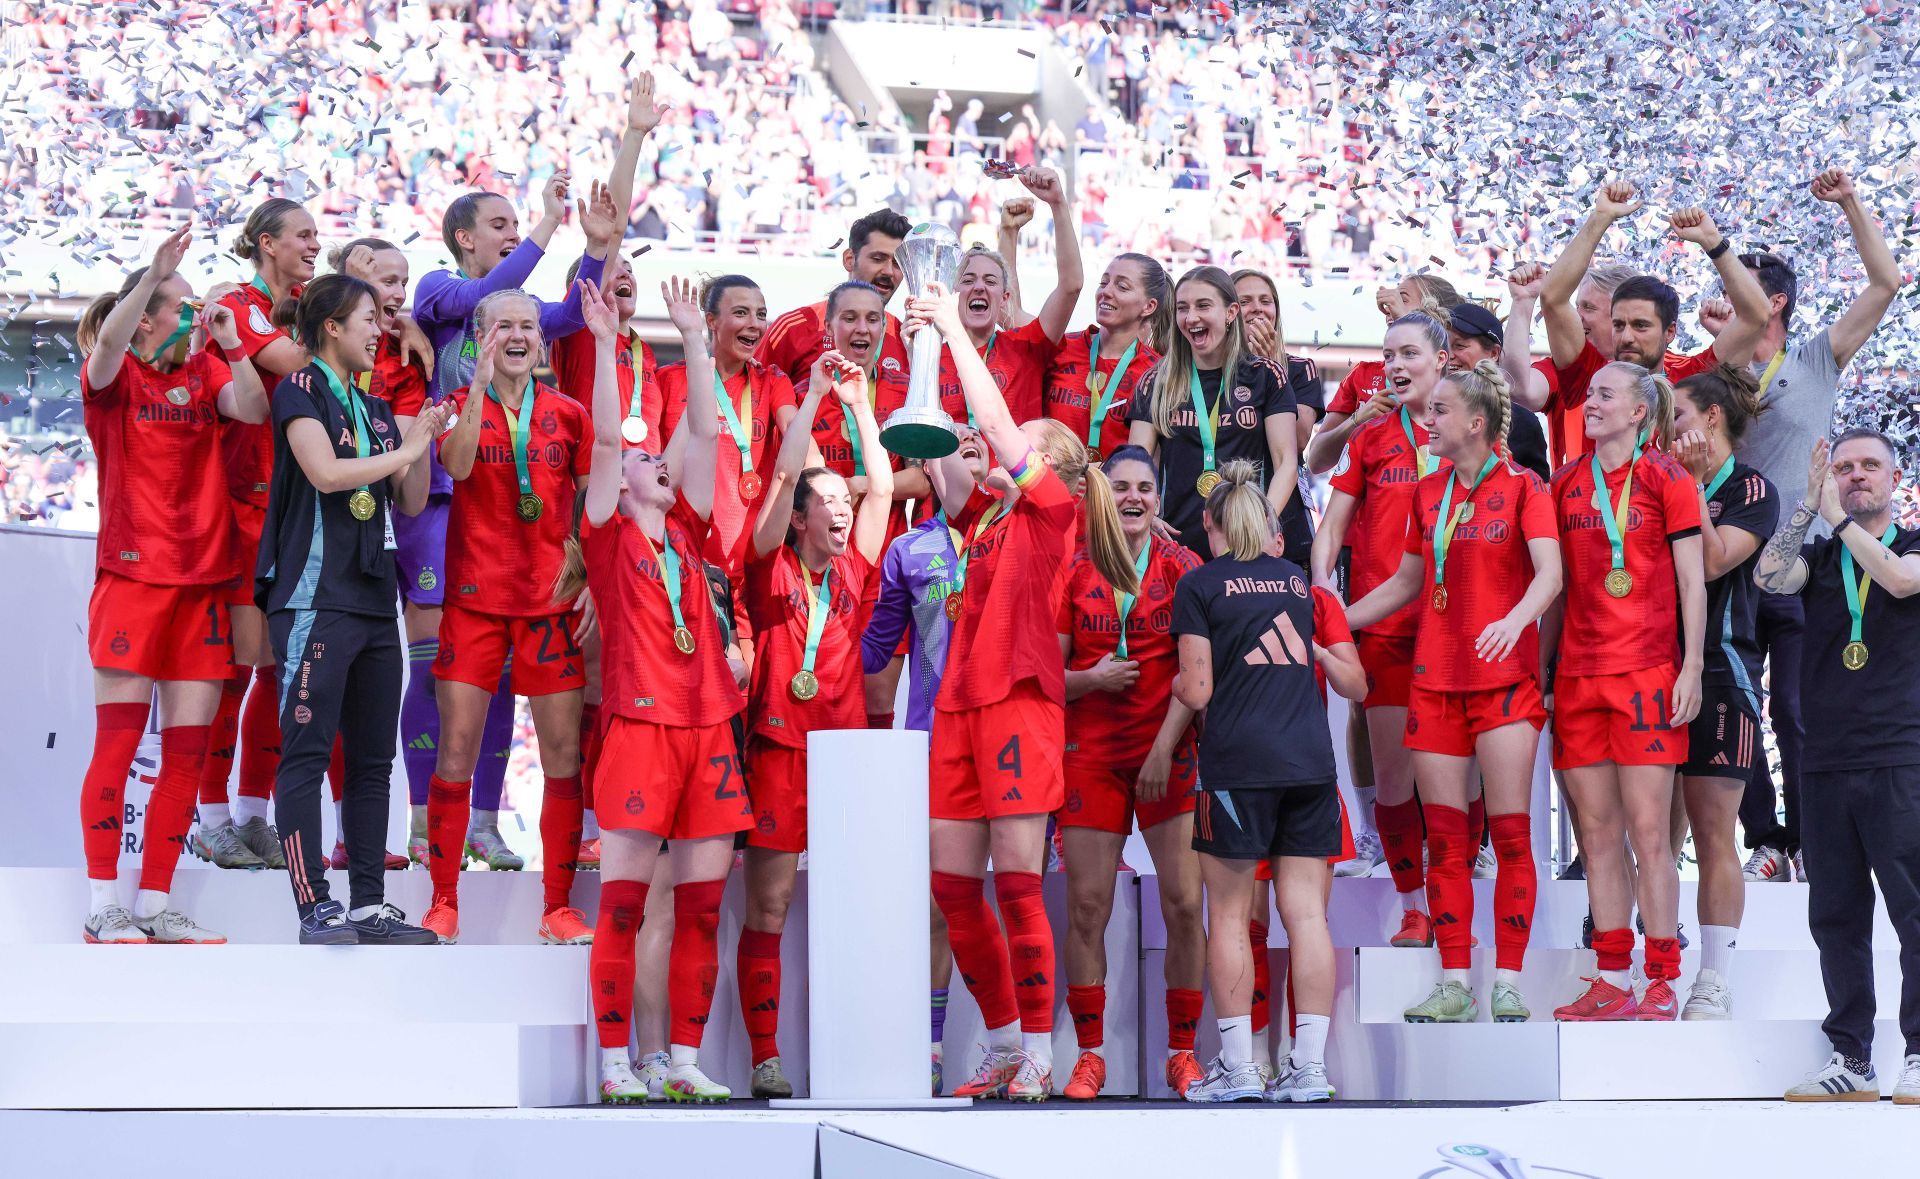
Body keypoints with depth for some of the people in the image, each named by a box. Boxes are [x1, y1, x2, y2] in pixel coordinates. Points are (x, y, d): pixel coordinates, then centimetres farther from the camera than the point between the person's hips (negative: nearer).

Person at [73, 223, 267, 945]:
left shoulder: (203, 372, 12)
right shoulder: (114, 377, 0)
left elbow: (253, 410, -4)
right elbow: (106, 349, -23)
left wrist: (229, 344, -14)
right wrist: (154, 275, -32)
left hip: (202, 580, 5)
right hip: (131, 575, -5)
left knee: (188, 750, 3)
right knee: (117, 742, -6)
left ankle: (154, 905, 9)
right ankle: (103, 907, -1)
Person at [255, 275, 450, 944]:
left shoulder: (375, 410, 19)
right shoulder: (301, 390, -2)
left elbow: (411, 503, 18)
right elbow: (325, 470, -17)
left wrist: (425, 441, 3)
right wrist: (407, 448, -8)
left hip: (374, 599, 8)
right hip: (316, 595, -8)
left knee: (373, 758, 7)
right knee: (307, 752, -9)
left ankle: (369, 905, 10)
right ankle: (314, 908, -11)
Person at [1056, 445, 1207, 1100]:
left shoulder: (1181, 567, 3)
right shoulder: (1074, 573, 7)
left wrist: (1164, 748, -11)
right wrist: (1090, 679, -12)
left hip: (1169, 755, -1)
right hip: (1090, 752, 1)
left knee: (1184, 904, -5)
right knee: (1086, 907, -2)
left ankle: (1182, 1053, 6)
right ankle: (1090, 1056, 8)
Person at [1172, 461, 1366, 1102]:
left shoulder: (1199, 585, 2)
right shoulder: (1301, 581, 15)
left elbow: (1198, 691, -4)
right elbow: (1355, 685, 15)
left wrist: (1173, 682, 16)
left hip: (1236, 761, -4)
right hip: (1311, 761, 4)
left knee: (1229, 916, 3)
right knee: (1306, 913, 3)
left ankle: (1237, 1066, 3)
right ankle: (1309, 1065, 1)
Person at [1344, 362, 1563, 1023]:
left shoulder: (1521, 487, -2)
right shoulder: (1429, 493, 13)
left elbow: (1550, 573, -15)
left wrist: (1516, 620, -34)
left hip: (1504, 678, -5)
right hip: (1435, 680, 5)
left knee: (1510, 832, -6)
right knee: (1444, 837, 2)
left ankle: (1507, 985, -2)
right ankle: (1454, 986, 6)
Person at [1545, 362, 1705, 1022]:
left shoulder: (1666, 480, 1)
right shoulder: (1566, 484, 13)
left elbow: (1692, 579, -1)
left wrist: (1692, 666, -8)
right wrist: (1541, 670, 12)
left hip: (1647, 670, -5)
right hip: (1578, 672, 5)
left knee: (1648, 830, -6)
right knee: (1597, 831, 5)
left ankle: (1663, 987, -2)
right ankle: (1612, 984, 8)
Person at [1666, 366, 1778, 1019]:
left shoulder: (1751, 490, 2)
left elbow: (1712, 561, -12)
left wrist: (1695, 483, -11)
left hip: (1719, 670, -5)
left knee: (1713, 833, -5)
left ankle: (1714, 984, -2)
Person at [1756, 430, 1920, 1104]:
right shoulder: (1818, 556, 15)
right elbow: (1769, 577, -5)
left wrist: (1840, 517, -13)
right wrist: (1811, 503, -9)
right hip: (1826, 763, 4)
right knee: (1836, 916, 5)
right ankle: (1851, 1061, 10)